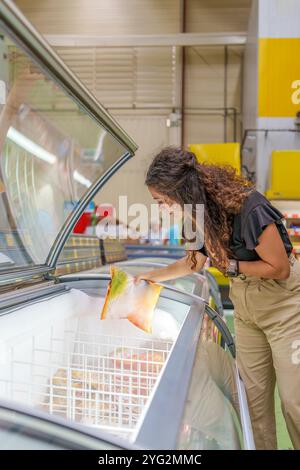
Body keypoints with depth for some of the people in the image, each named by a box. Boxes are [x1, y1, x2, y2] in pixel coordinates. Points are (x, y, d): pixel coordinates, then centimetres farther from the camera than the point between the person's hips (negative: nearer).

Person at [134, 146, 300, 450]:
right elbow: (196, 261, 15)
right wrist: (155, 275, 16)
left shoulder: (249, 208, -27)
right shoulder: (201, 211, -4)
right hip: (245, 308, 7)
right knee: (254, 397, 9)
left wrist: (229, 264, -15)